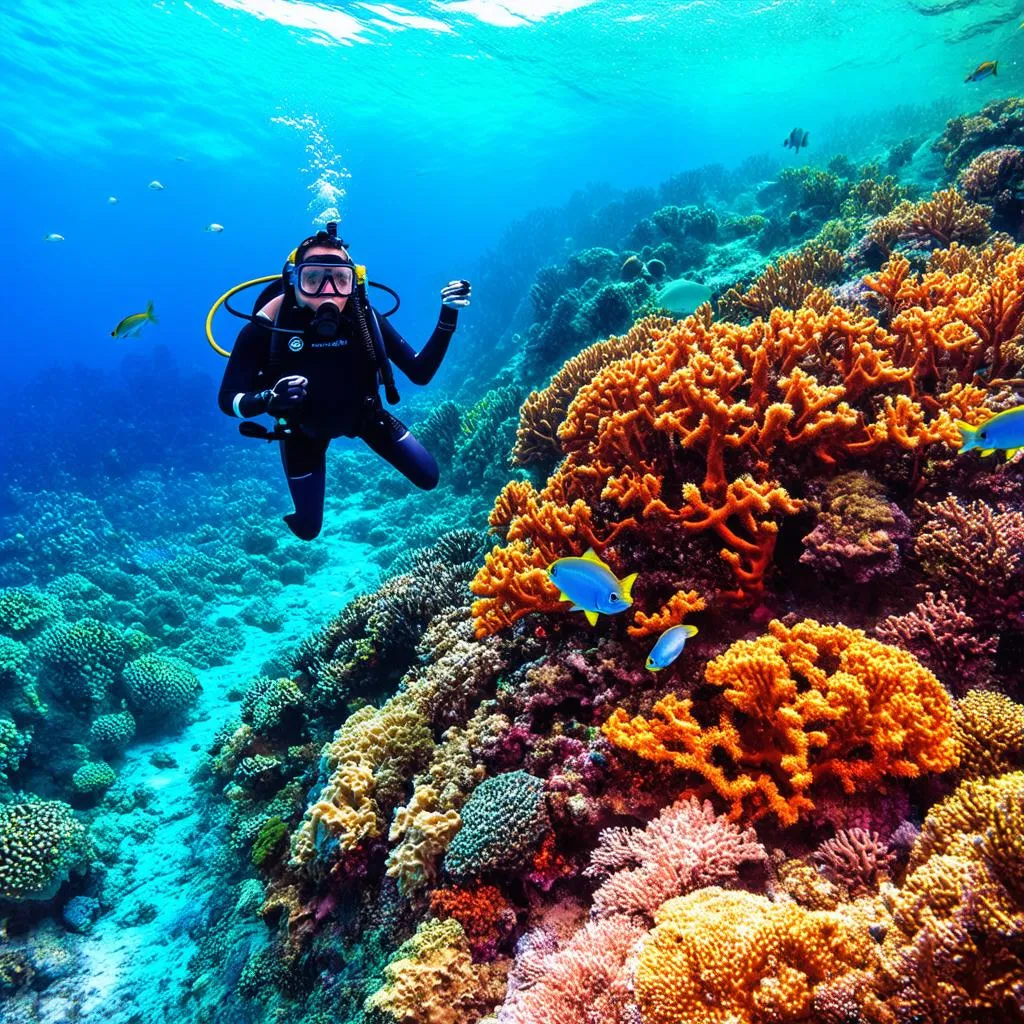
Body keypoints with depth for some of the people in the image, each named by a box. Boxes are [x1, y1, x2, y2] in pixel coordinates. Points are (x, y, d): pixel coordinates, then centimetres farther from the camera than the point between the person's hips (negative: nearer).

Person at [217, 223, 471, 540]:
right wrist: (268, 399, -46)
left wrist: (448, 318, -34)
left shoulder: (365, 318, -28)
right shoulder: (265, 329, -33)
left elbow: (420, 373, -22)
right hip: (304, 429, -2)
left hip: (363, 415, 2)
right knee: (307, 529, 4)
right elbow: (227, 400, -25)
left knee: (428, 478, 6)